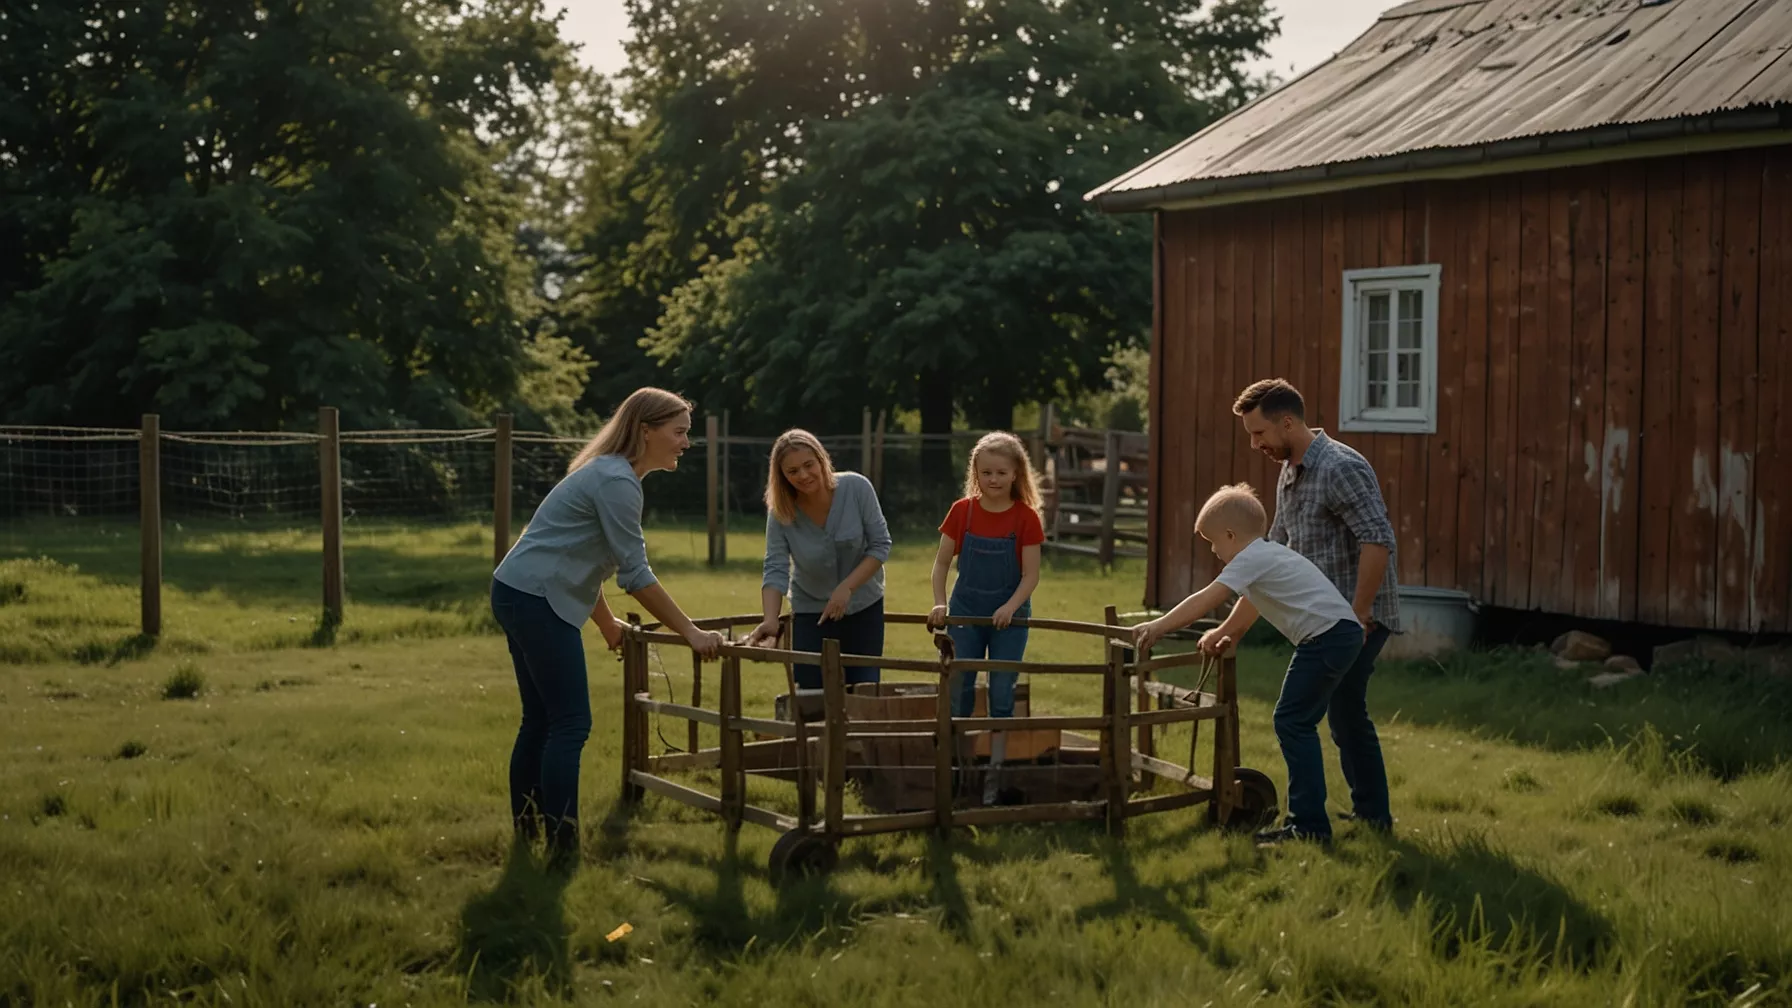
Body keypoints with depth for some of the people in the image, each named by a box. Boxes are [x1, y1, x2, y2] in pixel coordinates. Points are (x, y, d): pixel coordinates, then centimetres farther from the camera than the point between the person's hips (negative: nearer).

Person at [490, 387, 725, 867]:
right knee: (570, 723, -8)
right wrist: (692, 634, -13)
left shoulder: (610, 474, 15)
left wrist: (607, 623, 32)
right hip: (537, 601, -10)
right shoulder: (617, 481, -16)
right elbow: (635, 574, -18)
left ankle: (525, 840, 18)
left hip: (520, 595, 10)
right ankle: (562, 850, -6)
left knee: (541, 720, 13)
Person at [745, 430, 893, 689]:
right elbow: (776, 571, -20)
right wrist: (771, 620, -36)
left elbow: (880, 545, -13)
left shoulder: (857, 488, -18)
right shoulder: (780, 513, -17)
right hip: (811, 614, 0)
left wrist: (847, 587, -25)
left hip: (864, 609, 0)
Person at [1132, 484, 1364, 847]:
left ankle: (1310, 824, -9)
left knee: (1292, 722, -8)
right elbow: (1248, 602, 38)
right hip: (1343, 634, 10)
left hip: (1327, 636, -10)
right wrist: (1224, 635, 38)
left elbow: (1205, 601, -13)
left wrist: (1158, 627, -10)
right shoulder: (1267, 554, 22)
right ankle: (1307, 816, 19)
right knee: (1298, 723, 15)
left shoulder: (1250, 558, -8)